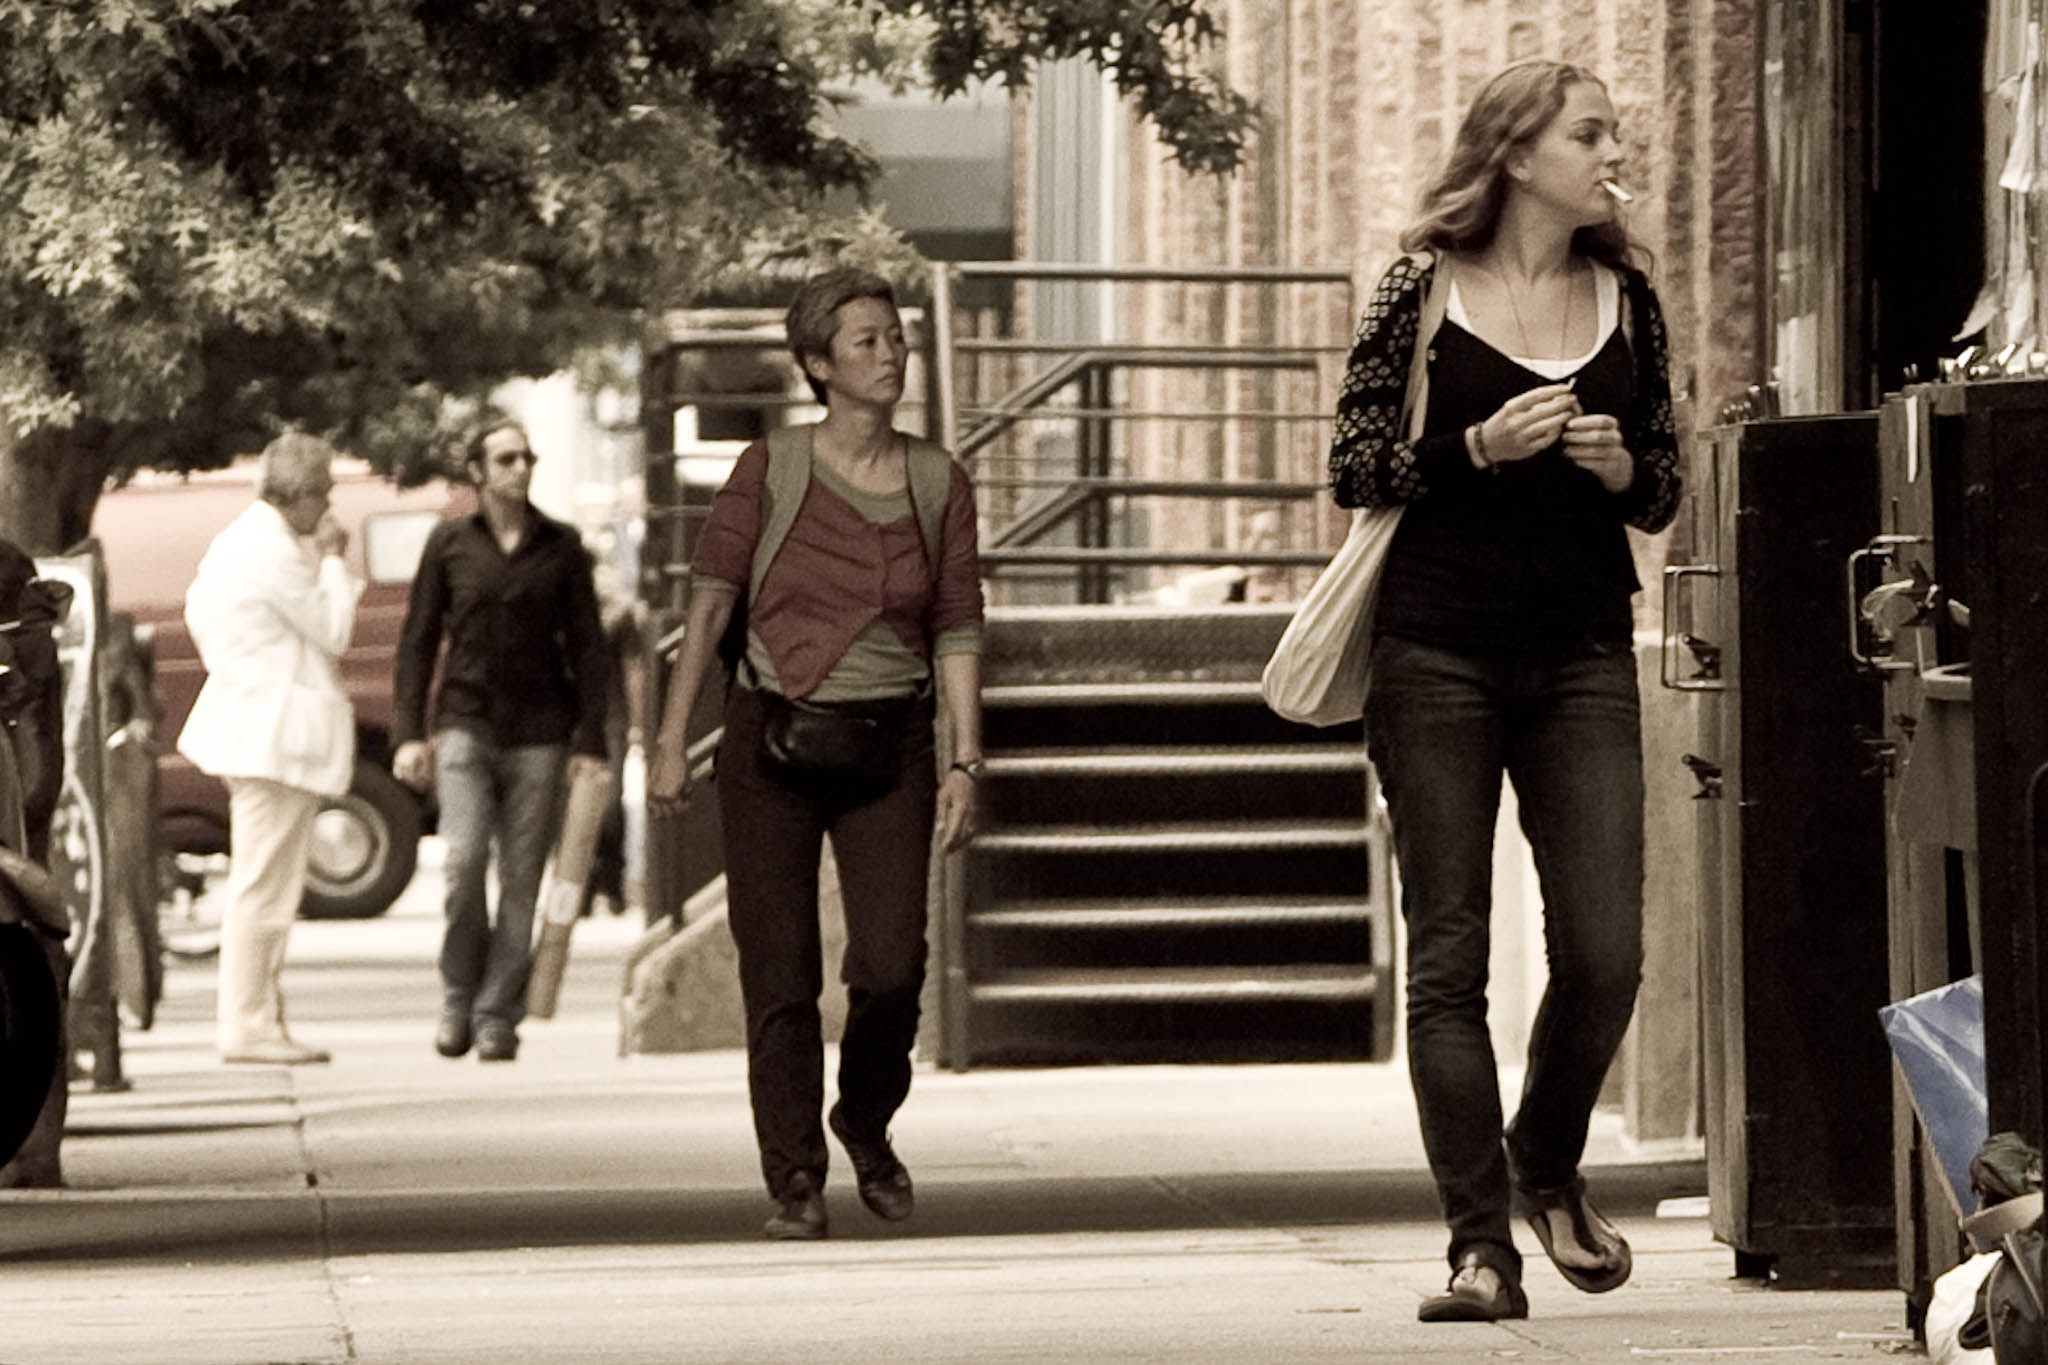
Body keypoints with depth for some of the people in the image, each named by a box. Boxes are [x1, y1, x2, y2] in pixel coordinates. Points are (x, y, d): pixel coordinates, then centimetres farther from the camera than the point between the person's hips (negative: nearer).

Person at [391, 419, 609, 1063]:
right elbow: (417, 642, 10)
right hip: (466, 725, -1)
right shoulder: (449, 545, 7)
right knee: (464, 858, -17)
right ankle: (458, 997, 2)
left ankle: (497, 1016, 6)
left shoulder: (560, 548, 8)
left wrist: (589, 742, 2)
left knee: (521, 878, -2)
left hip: (539, 734, 1)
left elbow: (587, 648, 9)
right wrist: (408, 733, 2)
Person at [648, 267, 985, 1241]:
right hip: (773, 742, -1)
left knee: (891, 965, -13)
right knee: (779, 977, -3)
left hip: (887, 748, 1)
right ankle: (794, 1181, 8)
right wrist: (671, 743, -7)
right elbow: (709, 605, -2)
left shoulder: (938, 483, 3)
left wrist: (966, 763, -2)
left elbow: (958, 632, 5)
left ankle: (867, 1123, 15)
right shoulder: (771, 469, -2)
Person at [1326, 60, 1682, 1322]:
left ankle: (1548, 1169, 23)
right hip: (1439, 658, -3)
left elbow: (1665, 496, 16)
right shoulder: (1424, 293, 0)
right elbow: (1354, 468, -1)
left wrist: (1618, 466, -6)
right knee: (1450, 958, -3)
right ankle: (1484, 1245, 1)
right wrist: (1479, 449, -15)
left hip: (1584, 659, 3)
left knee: (1606, 954, -4)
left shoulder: (1627, 301, 9)